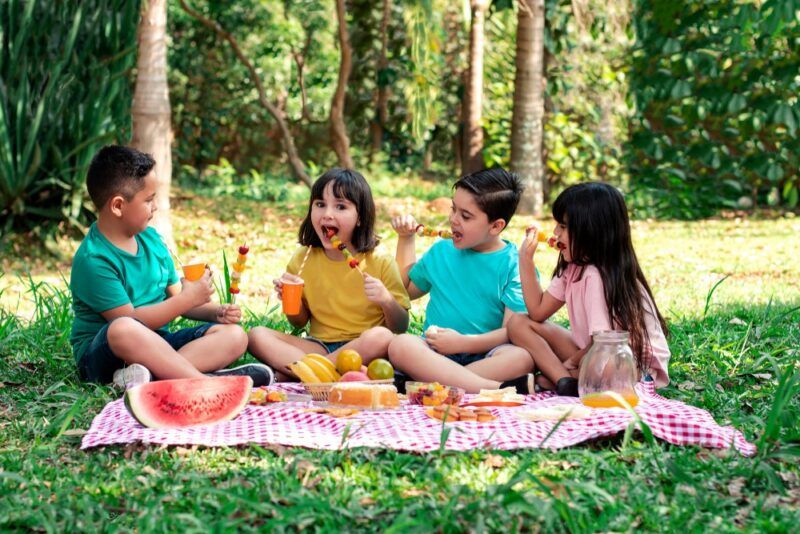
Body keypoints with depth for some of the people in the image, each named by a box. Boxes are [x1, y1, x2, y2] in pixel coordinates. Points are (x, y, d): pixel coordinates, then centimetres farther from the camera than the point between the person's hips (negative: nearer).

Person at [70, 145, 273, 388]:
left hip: (156, 345, 8)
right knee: (123, 330, -41)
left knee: (234, 335, -9)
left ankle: (153, 373, -33)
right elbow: (128, 321, -20)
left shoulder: (151, 238, 10)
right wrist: (188, 299, -16)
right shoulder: (92, 259, -15)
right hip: (102, 353, -8)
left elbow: (174, 296, 16)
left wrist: (217, 312, -2)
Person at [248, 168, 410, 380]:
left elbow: (401, 328, -2)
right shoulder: (303, 259, 3)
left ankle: (291, 373, -26)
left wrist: (388, 301, -22)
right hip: (319, 346, 2)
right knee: (257, 335, -18)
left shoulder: (381, 263, -5)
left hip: (361, 348, -2)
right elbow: (299, 323, 13)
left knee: (381, 337, -36)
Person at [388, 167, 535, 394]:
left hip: (485, 355, -3)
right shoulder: (441, 251, 17)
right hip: (437, 354, 3)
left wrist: (464, 343, -17)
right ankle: (499, 389, -41)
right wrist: (406, 238, 22)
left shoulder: (514, 264, 2)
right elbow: (407, 290, 31)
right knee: (401, 345, -31)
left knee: (523, 356, -36)